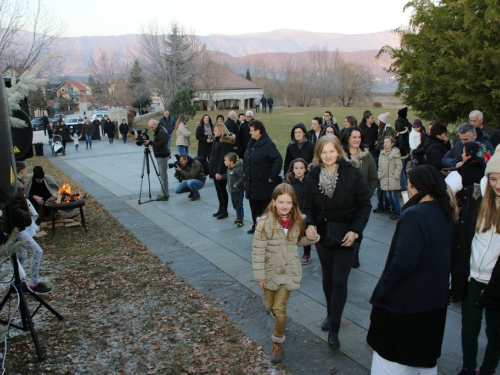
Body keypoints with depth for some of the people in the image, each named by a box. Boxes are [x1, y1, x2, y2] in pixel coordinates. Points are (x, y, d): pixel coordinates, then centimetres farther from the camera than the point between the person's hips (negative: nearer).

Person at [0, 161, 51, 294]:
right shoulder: (15, 187, -23)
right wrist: (28, 217, -16)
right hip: (15, 228, -10)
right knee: (37, 252, -7)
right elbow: (14, 210, -29)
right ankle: (34, 284, 3)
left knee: (22, 255, 21)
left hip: (14, 226, 10)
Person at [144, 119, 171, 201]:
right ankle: (164, 193, 20)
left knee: (163, 175, -8)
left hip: (162, 156, -10)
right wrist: (150, 142, 6)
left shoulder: (162, 132, -17)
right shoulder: (158, 131, 15)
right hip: (160, 155, 10)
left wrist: (150, 142, -22)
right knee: (163, 174, 13)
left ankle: (164, 194, -5)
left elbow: (161, 144, -24)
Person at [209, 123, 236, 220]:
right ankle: (221, 208, 24)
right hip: (215, 169, 9)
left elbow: (223, 158, -22)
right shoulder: (217, 140, 13)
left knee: (222, 190, 0)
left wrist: (220, 172, -24)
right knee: (218, 190, 14)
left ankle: (225, 211, 9)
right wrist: (212, 169, 15)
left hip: (221, 171, -9)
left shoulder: (225, 141, -16)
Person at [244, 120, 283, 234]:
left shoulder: (268, 144, -17)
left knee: (265, 209, 2)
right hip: (252, 184, 8)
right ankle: (256, 226, 32)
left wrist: (272, 177, -22)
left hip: (264, 185, -8)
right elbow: (247, 160, 23)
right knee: (254, 207, 17)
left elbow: (278, 160, -25)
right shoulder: (251, 143, 10)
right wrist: (246, 174, 17)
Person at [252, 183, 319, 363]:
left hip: (289, 270, 1)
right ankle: (276, 311, 55)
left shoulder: (298, 221, -9)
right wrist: (259, 276, -13)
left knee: (280, 308, 0)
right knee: (269, 305, 17)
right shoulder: (265, 222, -20)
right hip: (270, 271, -1)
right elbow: (258, 250, -15)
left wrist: (312, 238, -13)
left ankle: (278, 343, 21)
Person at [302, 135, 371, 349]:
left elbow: (364, 205, -8)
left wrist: (355, 231, -17)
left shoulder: (353, 174, -12)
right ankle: (331, 314, 39)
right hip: (322, 235, 3)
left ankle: (334, 328, 8)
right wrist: (309, 224, -18)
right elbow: (308, 207, 2)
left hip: (346, 236, -3)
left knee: (339, 281, -3)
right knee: (328, 277, 17)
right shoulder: (313, 177, -4)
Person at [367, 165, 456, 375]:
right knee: (425, 357, 23)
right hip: (435, 299, 8)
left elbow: (404, 260, -30)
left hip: (405, 300, -8)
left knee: (390, 357, 8)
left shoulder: (414, 215, -24)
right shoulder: (446, 214, 3)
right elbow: (446, 255, 12)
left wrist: (384, 287, -17)